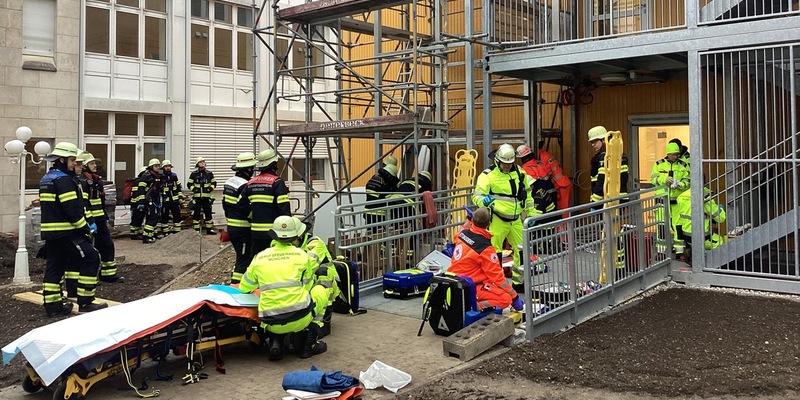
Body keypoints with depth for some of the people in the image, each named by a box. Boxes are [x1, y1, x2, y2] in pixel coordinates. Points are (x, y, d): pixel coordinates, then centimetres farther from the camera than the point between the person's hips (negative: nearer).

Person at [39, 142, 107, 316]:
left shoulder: (46, 179, 17)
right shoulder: (63, 179, -15)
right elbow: (72, 209, -21)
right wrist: (86, 228, -12)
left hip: (50, 230, 10)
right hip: (65, 231, -10)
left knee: (55, 265, 13)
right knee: (91, 258, -6)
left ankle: (52, 304, 17)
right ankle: (86, 301, -6)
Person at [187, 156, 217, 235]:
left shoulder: (209, 173, 8)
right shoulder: (193, 174, 3)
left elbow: (214, 183, 14)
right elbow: (189, 184, 6)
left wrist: (211, 188, -5)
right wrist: (193, 188, -11)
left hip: (207, 196, 2)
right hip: (197, 196, -1)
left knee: (208, 213, 5)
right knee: (196, 213, 2)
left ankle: (209, 229, 14)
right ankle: (196, 230, 8)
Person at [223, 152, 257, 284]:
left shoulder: (229, 182, 11)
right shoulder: (245, 185, -19)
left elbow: (225, 204, 17)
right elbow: (245, 210, -23)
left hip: (231, 226, 10)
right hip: (242, 228, -10)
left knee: (242, 256, 20)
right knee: (244, 259, -4)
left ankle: (235, 281, 26)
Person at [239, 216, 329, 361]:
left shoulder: (259, 258, 7)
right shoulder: (301, 255, 3)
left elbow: (244, 289, 20)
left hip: (271, 323, 3)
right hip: (299, 318, -3)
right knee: (320, 291, 25)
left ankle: (275, 341, 11)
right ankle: (309, 343, 19)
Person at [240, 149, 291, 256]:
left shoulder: (250, 183, 8)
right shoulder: (277, 183, -11)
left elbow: (243, 206, 11)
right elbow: (284, 208, -14)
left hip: (255, 231, 6)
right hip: (273, 232, -6)